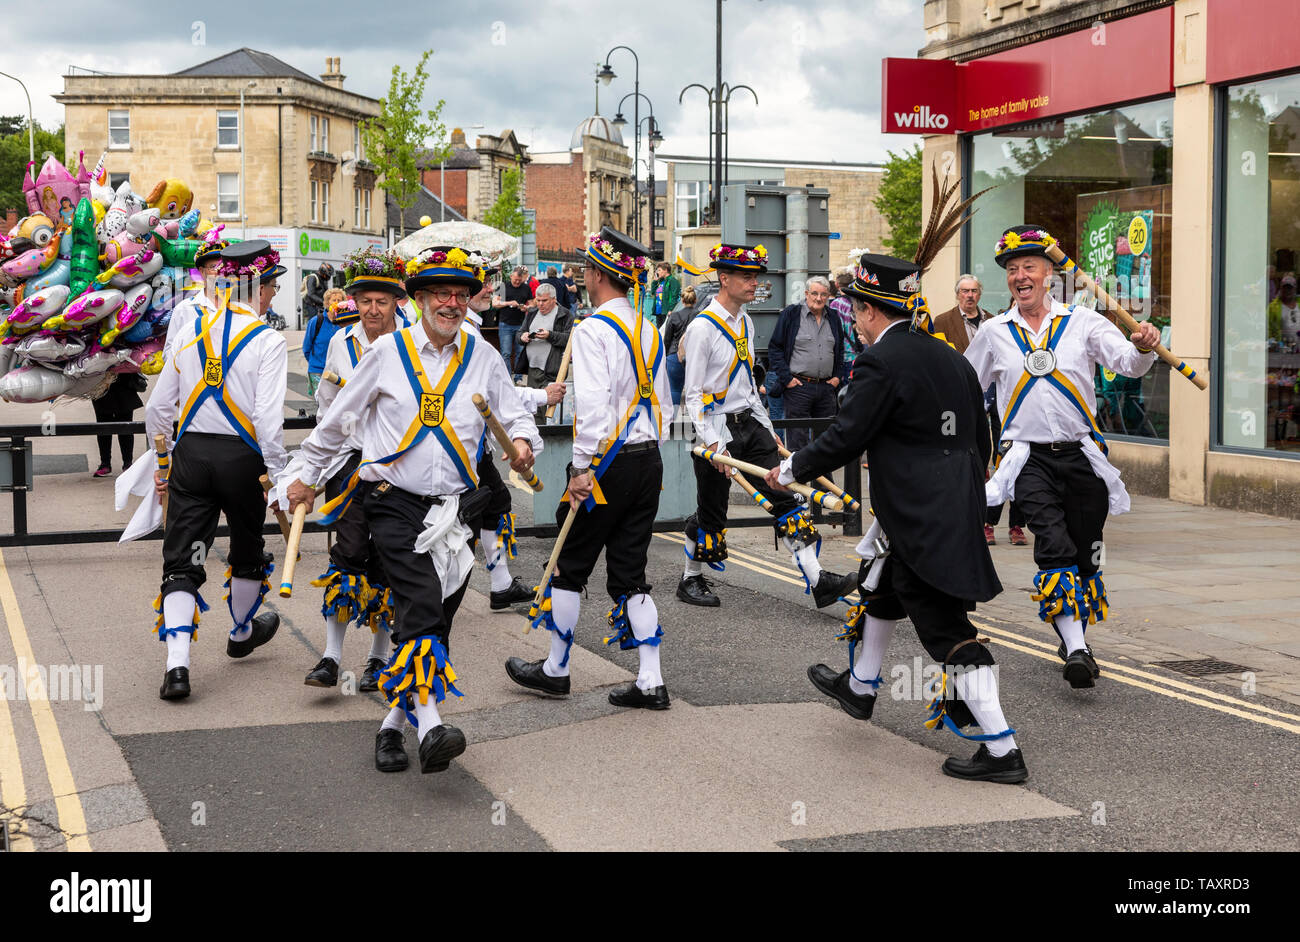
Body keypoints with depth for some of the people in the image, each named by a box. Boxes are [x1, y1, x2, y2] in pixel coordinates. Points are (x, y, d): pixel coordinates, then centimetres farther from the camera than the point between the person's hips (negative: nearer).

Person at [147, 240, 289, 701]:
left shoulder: (191, 330, 5)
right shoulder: (268, 340, -9)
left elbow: (158, 407, 9)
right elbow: (268, 417, -17)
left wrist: (163, 460, 21)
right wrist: (278, 475, -10)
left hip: (190, 453, 3)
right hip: (241, 456, -3)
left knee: (181, 560, 2)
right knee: (247, 550, 22)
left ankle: (177, 664, -13)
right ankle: (243, 632, 45)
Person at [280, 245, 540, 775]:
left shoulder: (483, 358, 7)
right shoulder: (388, 352, 2)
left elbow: (516, 415, 13)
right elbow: (338, 418, 12)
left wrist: (523, 441, -12)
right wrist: (307, 477, 18)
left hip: (454, 507, 3)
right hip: (393, 502, -3)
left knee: (433, 621, 5)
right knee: (420, 606, -22)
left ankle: (393, 723, 19)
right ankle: (429, 727, -31)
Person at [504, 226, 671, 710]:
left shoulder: (594, 329, -15)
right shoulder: (648, 331, 11)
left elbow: (594, 404, -23)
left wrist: (583, 468, -18)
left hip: (609, 463, -8)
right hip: (648, 461, 8)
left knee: (570, 565, 8)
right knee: (630, 572, 11)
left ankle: (555, 669, 21)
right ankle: (651, 681, 7)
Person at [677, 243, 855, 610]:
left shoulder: (745, 322, 11)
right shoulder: (702, 327, -14)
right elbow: (693, 394, -15)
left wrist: (767, 427, 19)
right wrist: (713, 445, -20)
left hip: (750, 423, 7)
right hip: (717, 428, -7)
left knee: (785, 497, -2)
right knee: (711, 514, 4)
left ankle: (817, 580, -5)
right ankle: (691, 580, 25)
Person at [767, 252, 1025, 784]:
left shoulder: (881, 362, -14)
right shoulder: (948, 357, 11)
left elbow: (845, 438, -14)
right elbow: (982, 439, 16)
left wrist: (790, 470, 2)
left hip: (919, 520, -9)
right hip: (957, 511, 9)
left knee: (948, 632, -6)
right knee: (879, 590, 28)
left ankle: (1001, 751, -6)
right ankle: (860, 687, 48)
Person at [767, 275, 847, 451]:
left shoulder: (833, 318, 13)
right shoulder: (791, 314, -2)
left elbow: (840, 350, 24)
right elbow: (775, 348, -2)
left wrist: (838, 376, 10)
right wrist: (786, 378, -9)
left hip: (826, 387, 5)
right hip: (798, 386, -5)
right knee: (798, 438, -4)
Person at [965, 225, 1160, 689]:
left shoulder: (1083, 322, 3)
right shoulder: (994, 333, 8)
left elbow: (1128, 363, -10)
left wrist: (1144, 348, -31)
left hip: (1081, 454, 1)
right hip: (1029, 458, -1)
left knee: (1085, 556, 9)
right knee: (1054, 548, -21)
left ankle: (1075, 639, 29)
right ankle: (1075, 651, -25)